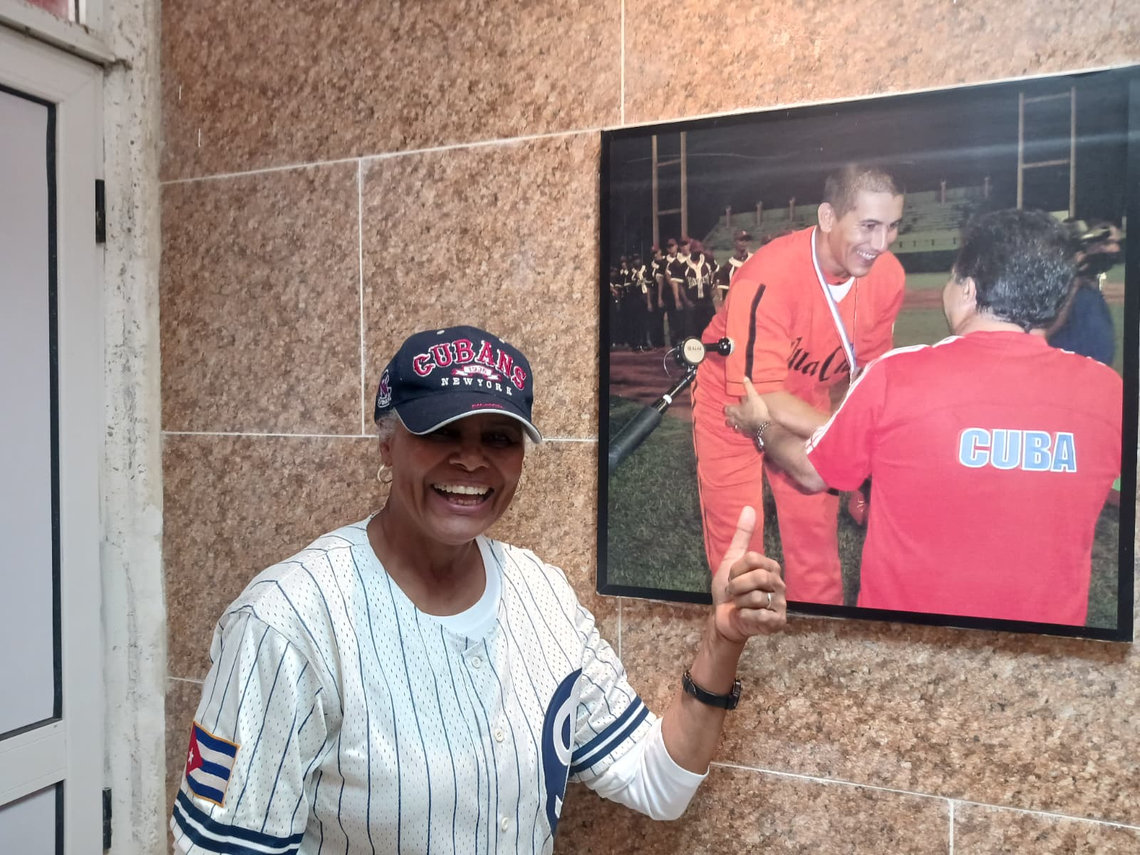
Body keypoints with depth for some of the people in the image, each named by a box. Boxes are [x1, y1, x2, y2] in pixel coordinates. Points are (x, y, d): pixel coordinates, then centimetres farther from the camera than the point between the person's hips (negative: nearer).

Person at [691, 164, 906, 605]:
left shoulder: (887, 275, -16)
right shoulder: (766, 278, -34)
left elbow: (866, 368, -1)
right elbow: (760, 395, -34)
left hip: (808, 408, 4)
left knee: (817, 535, 9)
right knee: (738, 542, 3)